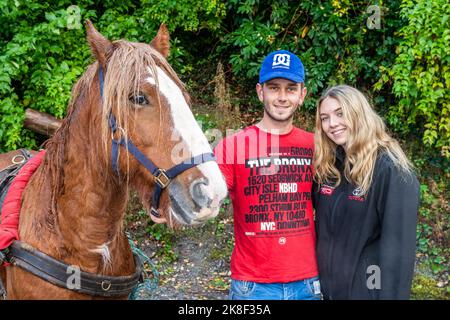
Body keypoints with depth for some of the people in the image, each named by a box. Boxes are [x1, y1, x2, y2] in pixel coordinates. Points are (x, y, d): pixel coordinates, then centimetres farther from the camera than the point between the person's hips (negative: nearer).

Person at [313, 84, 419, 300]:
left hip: (367, 289, -5)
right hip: (327, 286, 6)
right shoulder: (326, 167, 2)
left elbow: (398, 245, -18)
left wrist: (391, 294, -19)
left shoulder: (391, 169, -16)